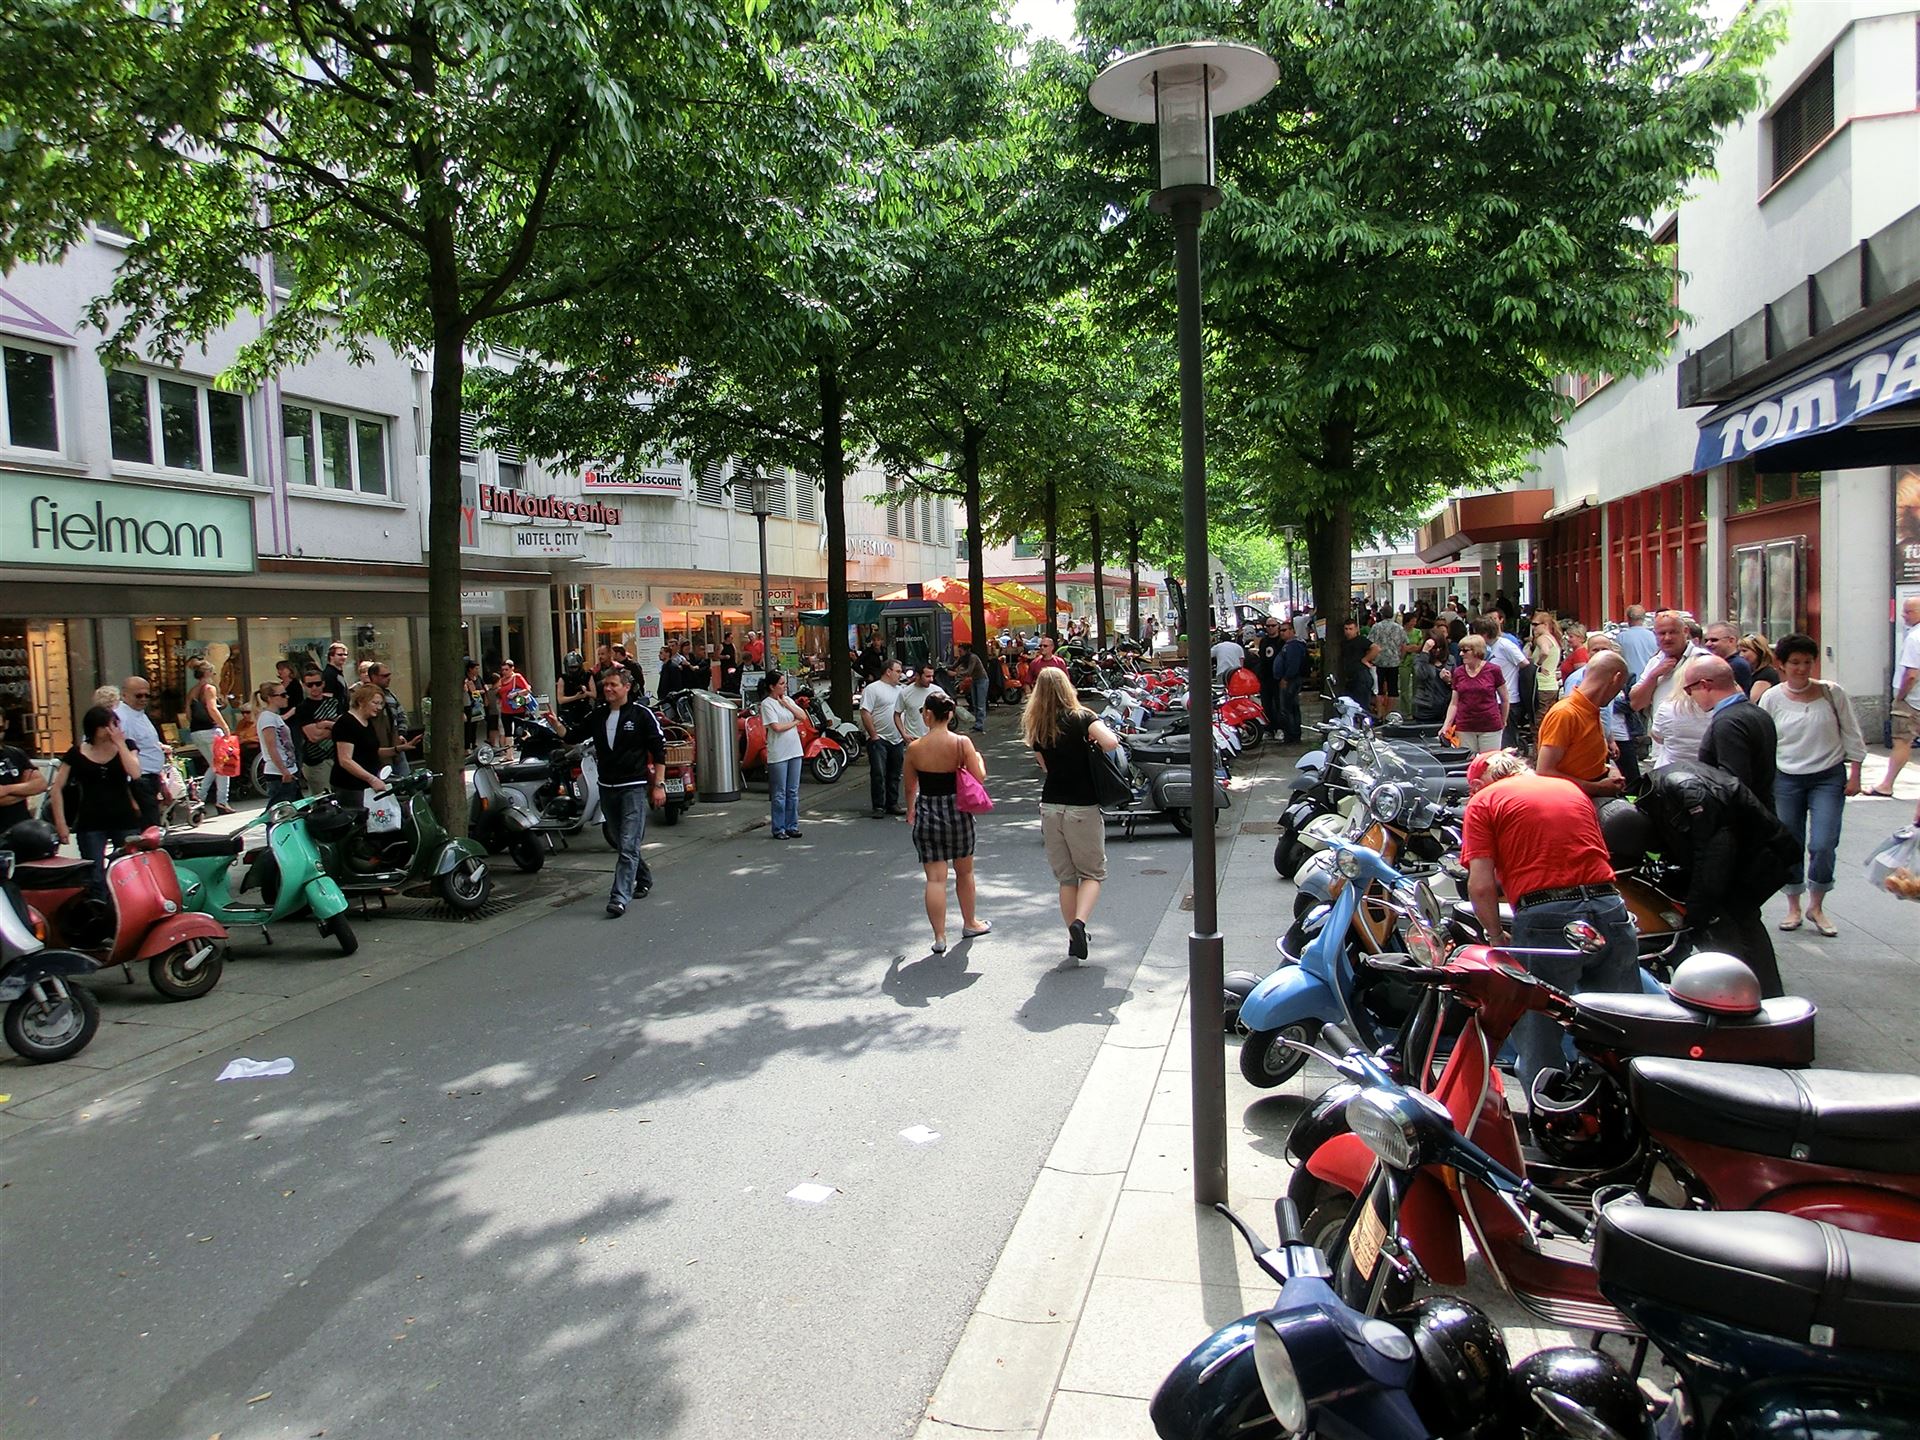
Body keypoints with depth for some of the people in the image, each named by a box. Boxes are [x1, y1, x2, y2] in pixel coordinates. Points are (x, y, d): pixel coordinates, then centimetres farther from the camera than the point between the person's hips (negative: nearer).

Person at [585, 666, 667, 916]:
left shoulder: (641, 714, -6)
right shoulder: (597, 715, 8)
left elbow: (659, 750, -4)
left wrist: (659, 785, -7)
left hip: (633, 787, -6)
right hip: (607, 787, 6)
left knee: (628, 845, -12)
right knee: (622, 842, 16)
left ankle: (620, 896, -15)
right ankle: (643, 880, 35)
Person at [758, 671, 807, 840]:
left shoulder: (788, 699, 12)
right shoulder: (767, 704, -9)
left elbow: (803, 716, 4)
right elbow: (776, 727, -17)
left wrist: (786, 705, -5)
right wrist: (794, 722, -3)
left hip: (795, 751, 6)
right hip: (778, 754, -6)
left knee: (793, 791, 10)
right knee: (779, 794, 0)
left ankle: (792, 826, 17)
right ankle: (778, 829, 8)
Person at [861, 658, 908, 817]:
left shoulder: (898, 690, 13)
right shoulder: (872, 689, -9)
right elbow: (865, 713, -14)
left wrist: (903, 733, 5)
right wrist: (874, 736, -14)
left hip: (896, 740, 7)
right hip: (878, 739, -7)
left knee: (894, 775, 11)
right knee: (878, 774, -8)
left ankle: (892, 804, 20)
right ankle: (878, 807, -2)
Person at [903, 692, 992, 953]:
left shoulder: (914, 748, -8)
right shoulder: (962, 743, -11)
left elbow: (910, 787, 4)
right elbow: (979, 778, -9)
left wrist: (910, 812, 22)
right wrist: (979, 759, 12)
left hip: (926, 815, -1)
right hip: (957, 812, 1)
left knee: (935, 878, 3)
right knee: (964, 872, 20)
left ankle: (939, 937, 3)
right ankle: (970, 924, 36)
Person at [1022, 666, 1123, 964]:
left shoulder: (1035, 726, 6)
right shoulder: (1082, 718, -8)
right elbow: (1111, 743, -22)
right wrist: (1100, 728, -3)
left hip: (1050, 806, 4)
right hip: (1082, 808, -4)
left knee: (1065, 877, 13)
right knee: (1092, 873, 7)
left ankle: (1074, 939, 16)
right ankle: (1079, 922, -15)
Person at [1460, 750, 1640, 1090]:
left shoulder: (1483, 800, 6)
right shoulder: (1572, 788, 22)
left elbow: (1481, 885, -5)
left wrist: (1496, 937, 10)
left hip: (1544, 919, -5)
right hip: (1611, 911, 5)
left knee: (1538, 1047, 9)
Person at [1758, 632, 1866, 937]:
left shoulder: (1832, 693, -3)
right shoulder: (1771, 698, -2)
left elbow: (1852, 735, 4)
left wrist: (1854, 774, 1)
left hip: (1829, 777, -1)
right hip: (1786, 779, 1)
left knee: (1823, 845, -10)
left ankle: (1816, 906, 10)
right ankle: (1793, 907, 24)